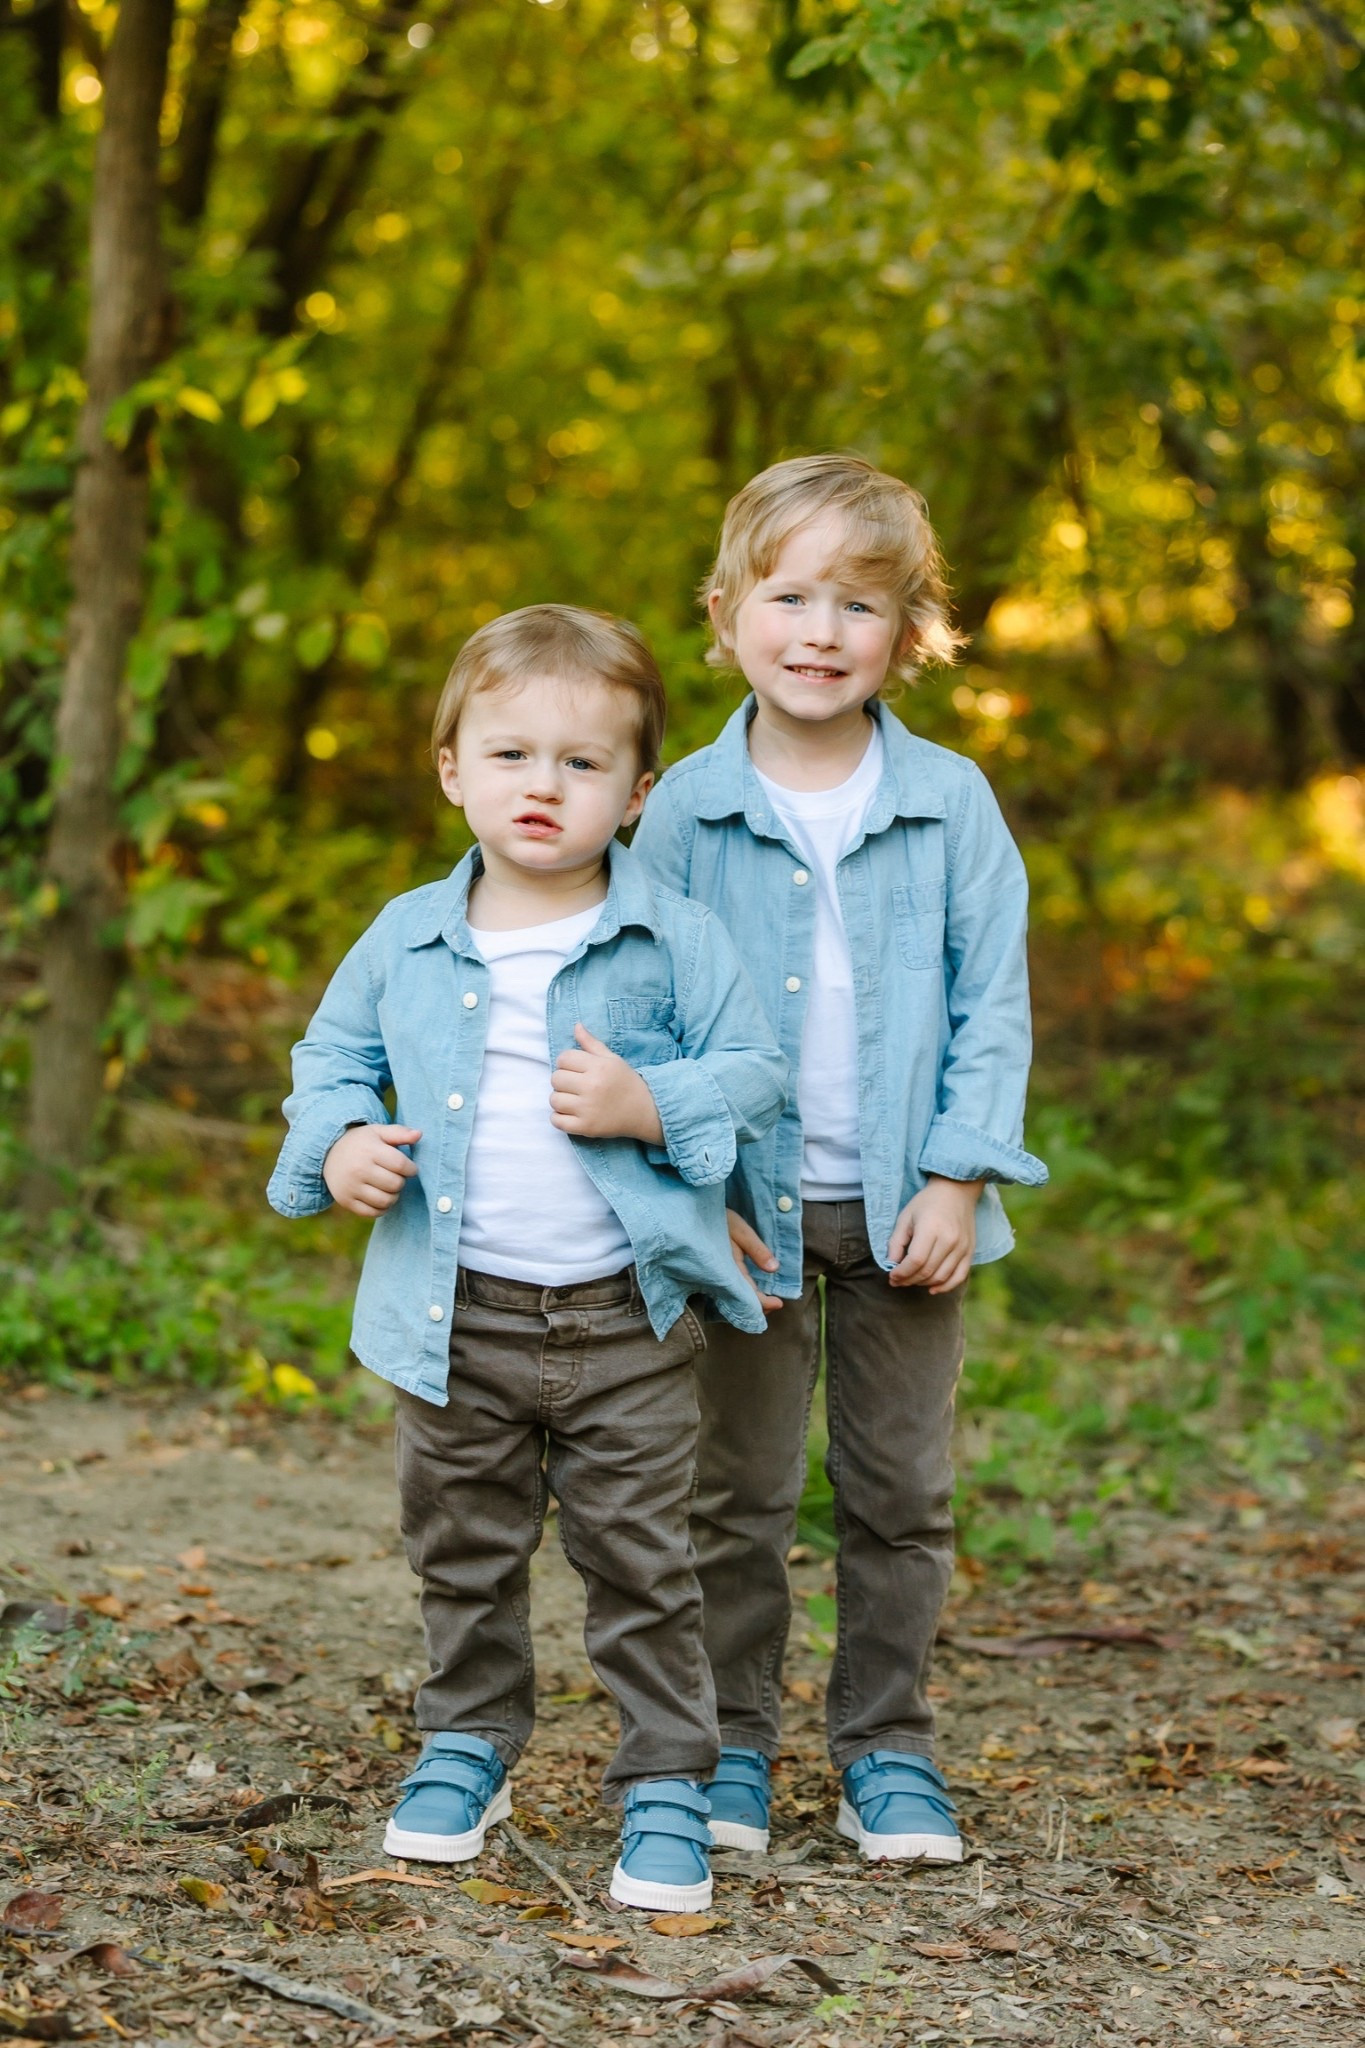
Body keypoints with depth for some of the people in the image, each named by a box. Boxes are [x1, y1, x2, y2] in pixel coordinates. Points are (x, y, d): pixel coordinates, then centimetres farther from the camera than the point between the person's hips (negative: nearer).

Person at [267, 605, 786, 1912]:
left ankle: (665, 1783, 16)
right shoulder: (408, 940, 2)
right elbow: (333, 1055, 14)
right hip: (458, 1315, 3)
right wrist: (338, 1142, -6)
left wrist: (653, 1106, -19)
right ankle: (466, 1748, 34)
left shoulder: (676, 942, -5)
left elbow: (753, 1073, -2)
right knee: (463, 1550, 16)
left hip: (627, 1320, -2)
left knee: (639, 1561, 4)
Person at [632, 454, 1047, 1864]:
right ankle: (731, 1747, 20)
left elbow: (993, 1005, -1)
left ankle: (889, 1755, 21)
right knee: (739, 1493, 8)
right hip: (753, 1205, -1)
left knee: (901, 1495, 9)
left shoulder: (951, 803, -3)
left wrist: (960, 1178, -9)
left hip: (905, 1209, 1)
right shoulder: (686, 810, -4)